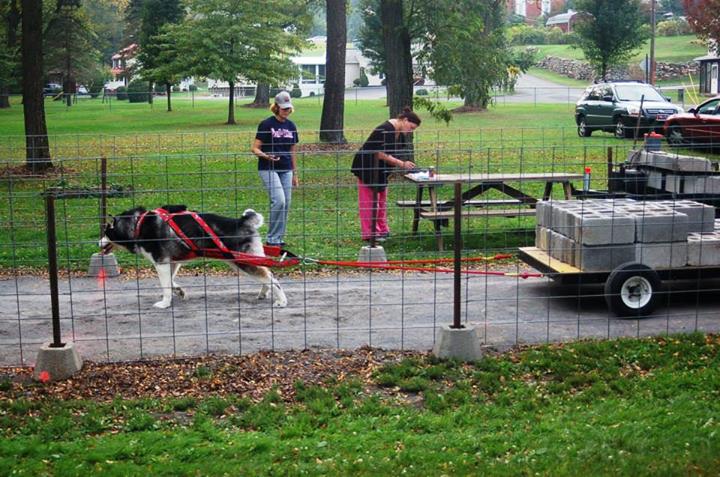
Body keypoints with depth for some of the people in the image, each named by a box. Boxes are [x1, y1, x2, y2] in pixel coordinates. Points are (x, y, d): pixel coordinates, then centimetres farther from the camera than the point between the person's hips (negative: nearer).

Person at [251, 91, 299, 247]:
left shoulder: (291, 126, 11)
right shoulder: (266, 124, -6)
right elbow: (255, 148, -7)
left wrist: (295, 174, 17)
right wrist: (266, 156, -27)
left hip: (286, 170, 6)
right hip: (269, 169, -6)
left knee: (286, 204, 2)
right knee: (278, 201, -17)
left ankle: (279, 238, 13)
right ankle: (272, 238, -7)